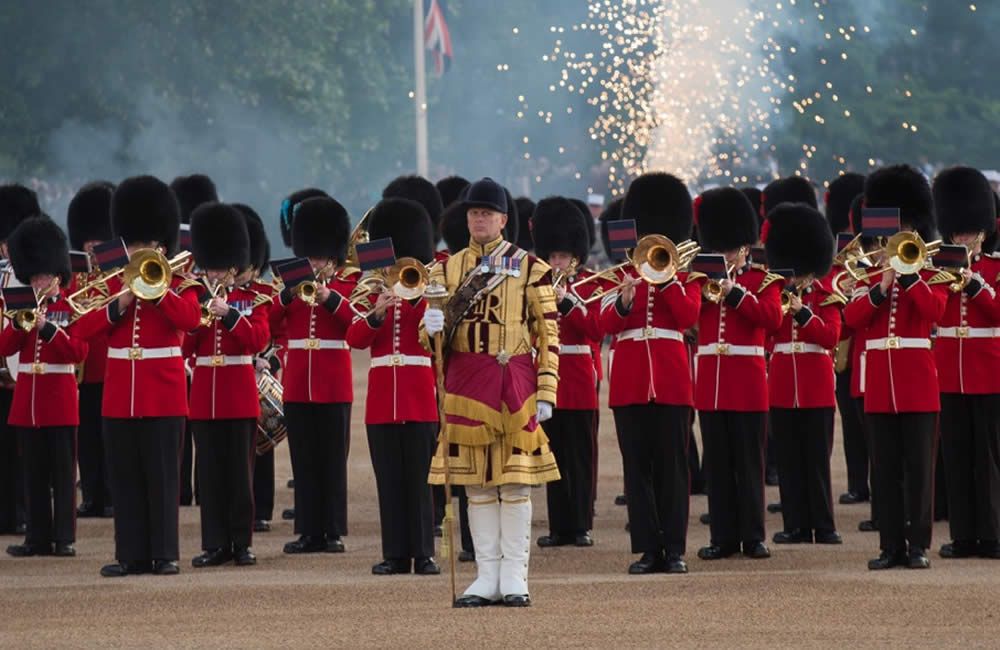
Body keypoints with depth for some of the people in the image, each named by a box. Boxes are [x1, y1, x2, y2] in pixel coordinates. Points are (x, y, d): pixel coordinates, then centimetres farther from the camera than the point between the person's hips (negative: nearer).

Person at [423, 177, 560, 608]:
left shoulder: (530, 269, 2)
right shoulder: (449, 269, 10)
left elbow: (548, 335, 1)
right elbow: (435, 337, 10)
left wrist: (546, 392, -5)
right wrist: (432, 327, -14)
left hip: (515, 383, -3)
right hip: (466, 384, 3)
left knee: (516, 482, -1)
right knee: (477, 483, 3)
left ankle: (514, 578, 3)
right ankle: (487, 578, 7)